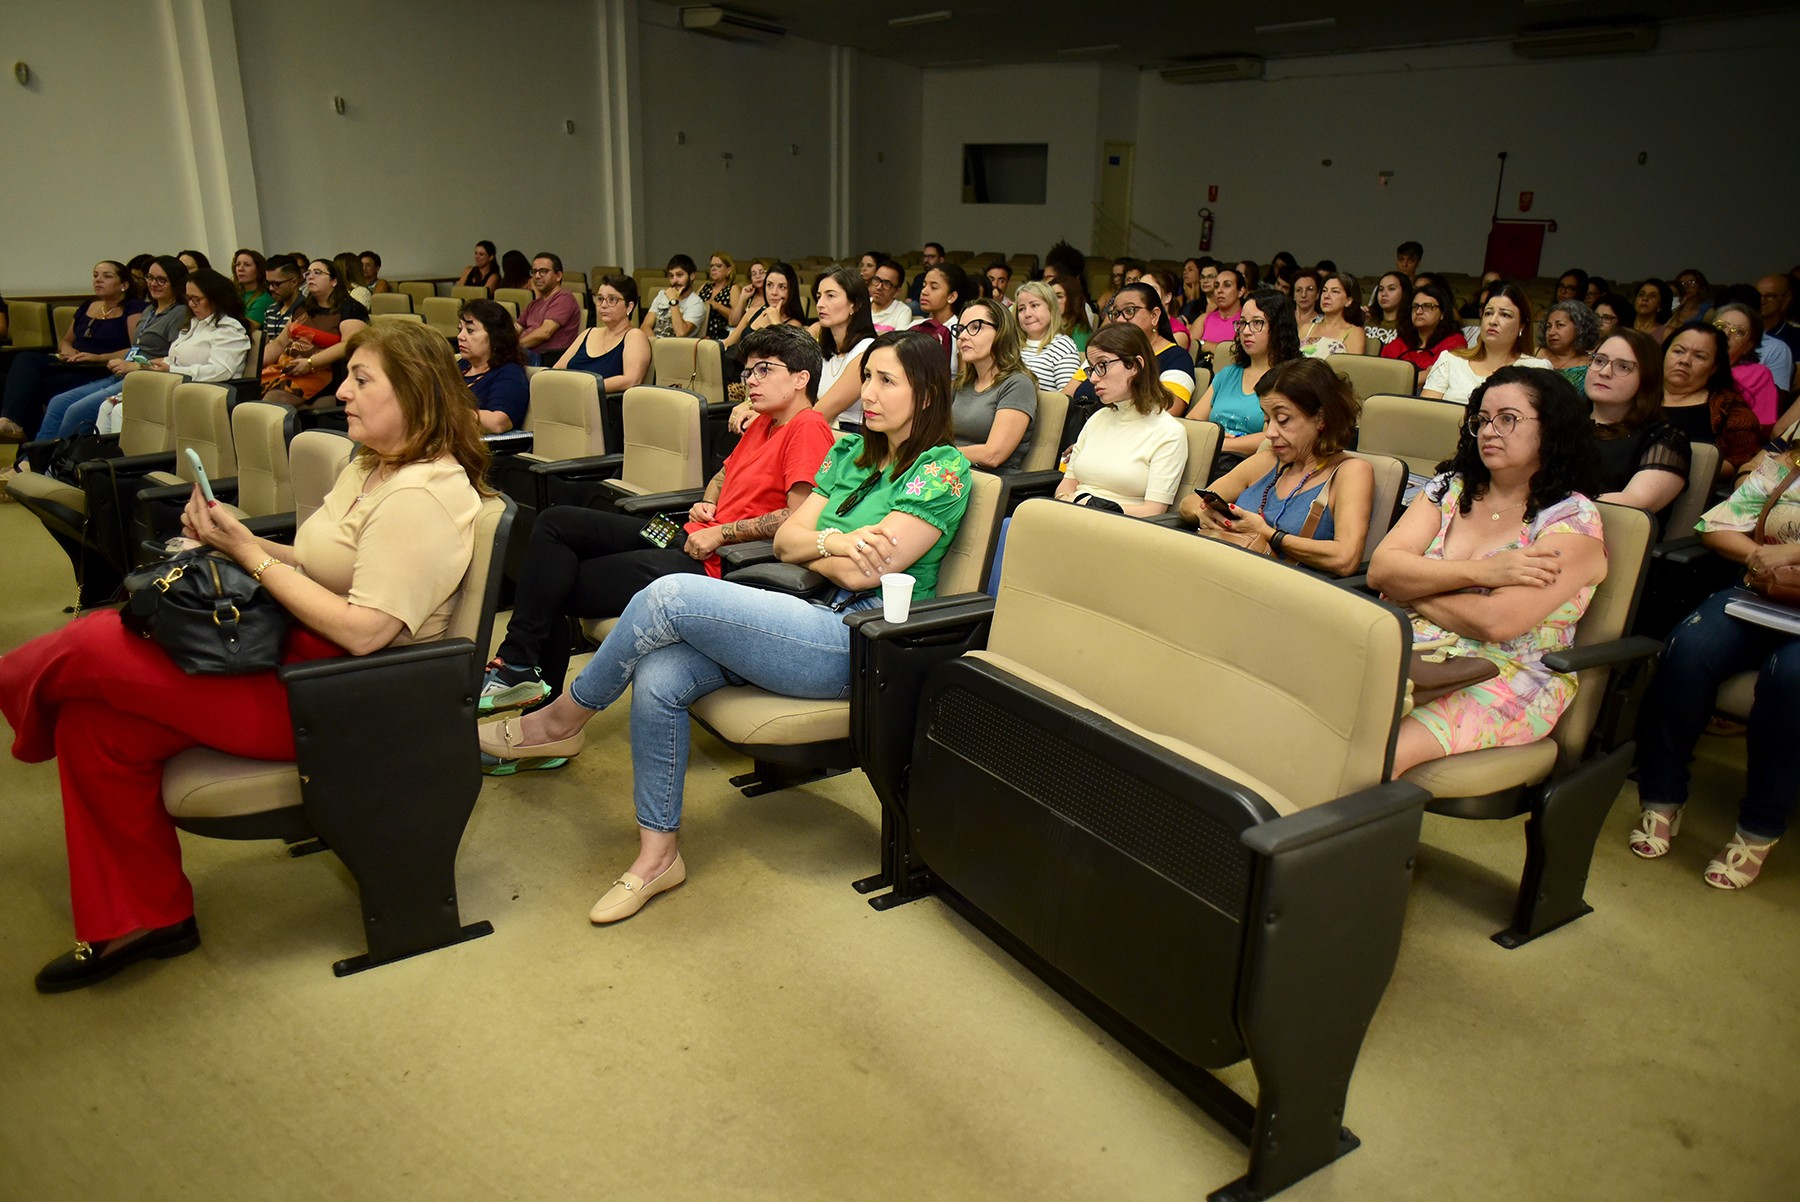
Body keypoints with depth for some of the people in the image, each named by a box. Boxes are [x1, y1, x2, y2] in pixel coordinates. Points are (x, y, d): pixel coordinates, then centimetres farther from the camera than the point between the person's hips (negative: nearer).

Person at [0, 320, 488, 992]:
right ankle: (132, 920, 11)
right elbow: (324, 572, 14)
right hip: (295, 655, 10)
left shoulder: (422, 495, -19)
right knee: (97, 721, -1)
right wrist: (235, 540, -2)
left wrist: (250, 553, -16)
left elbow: (363, 631, -25)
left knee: (92, 648, -13)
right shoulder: (372, 468, 15)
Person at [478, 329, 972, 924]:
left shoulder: (943, 470, -5)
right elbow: (785, 540, 13)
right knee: (658, 677, -17)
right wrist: (831, 542, -5)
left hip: (861, 643, -7)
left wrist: (811, 546, 3)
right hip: (815, 617, 7)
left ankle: (563, 717, 3)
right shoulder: (851, 452, 19)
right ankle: (658, 853, -3)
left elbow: (863, 570, -14)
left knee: (671, 595, -21)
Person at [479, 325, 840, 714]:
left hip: (717, 564, -10)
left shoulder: (808, 428, -12)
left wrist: (720, 534, -16)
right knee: (556, 522, -2)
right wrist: (706, 505, 12)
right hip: (688, 539, 10)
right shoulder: (761, 424, 19)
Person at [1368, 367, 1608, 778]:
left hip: (1504, 679, -4)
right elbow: (1381, 569, -1)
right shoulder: (1449, 490, 14)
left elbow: (1497, 622, -16)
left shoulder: (1573, 520, -2)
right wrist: (1480, 571, -11)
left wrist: (1410, 589, -3)